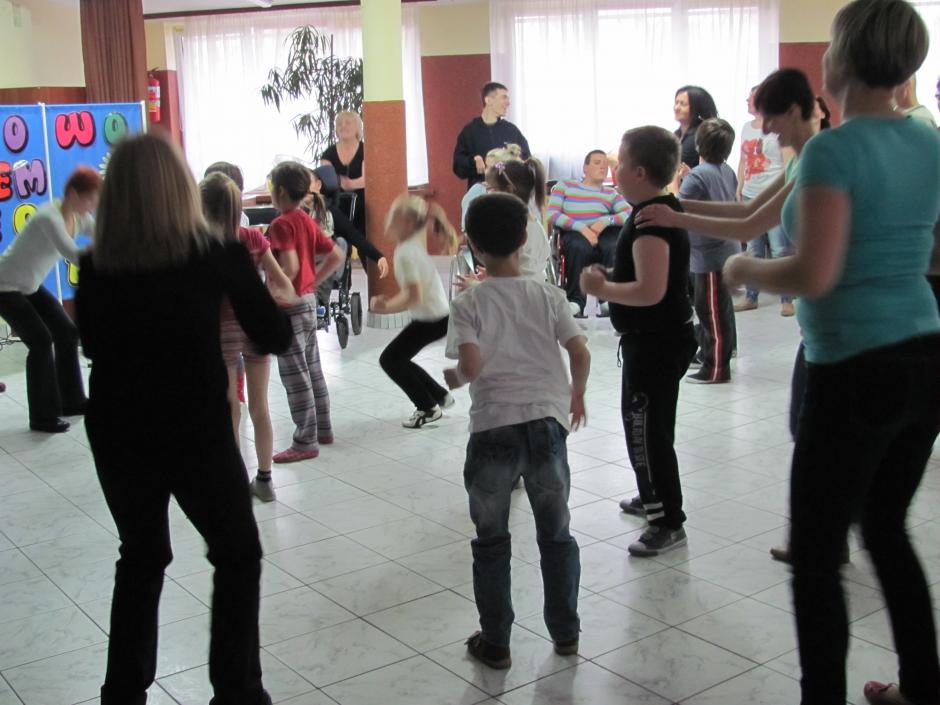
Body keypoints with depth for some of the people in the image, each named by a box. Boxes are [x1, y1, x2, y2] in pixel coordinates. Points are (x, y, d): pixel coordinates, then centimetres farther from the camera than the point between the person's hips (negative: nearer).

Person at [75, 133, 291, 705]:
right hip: (197, 434, -3)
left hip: (117, 435, 3)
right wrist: (247, 276, 12)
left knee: (141, 558, 24)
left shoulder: (95, 267, -3)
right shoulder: (219, 255, -10)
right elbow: (276, 338, -1)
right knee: (238, 556, 18)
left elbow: (94, 346, 13)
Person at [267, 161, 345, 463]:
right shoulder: (308, 221, 9)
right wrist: (313, 280, 13)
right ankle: (323, 428, 26)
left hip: (290, 304, -9)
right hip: (309, 301, 9)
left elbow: (289, 267, -27)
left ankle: (305, 442, 0)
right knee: (312, 368, 17)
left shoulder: (281, 224, -16)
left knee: (294, 374, -3)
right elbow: (337, 256, 13)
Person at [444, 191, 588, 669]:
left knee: (491, 542, 13)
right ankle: (565, 633, 28)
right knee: (556, 535, 18)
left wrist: (452, 378, 7)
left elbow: (471, 366, -15)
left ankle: (495, 643, 20)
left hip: (493, 428, -2)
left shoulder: (467, 304, -4)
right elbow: (580, 354, -2)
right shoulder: (548, 295, 2)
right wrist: (576, 394, 16)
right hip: (546, 422, 2)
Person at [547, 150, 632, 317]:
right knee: (578, 246, -37)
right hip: (574, 233, -2)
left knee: (614, 247, -33)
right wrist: (582, 227, -12)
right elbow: (552, 215, 1)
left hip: (604, 233, 2)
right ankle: (576, 301, -31)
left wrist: (606, 221, -14)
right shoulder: (564, 186, 17)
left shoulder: (611, 193, 22)